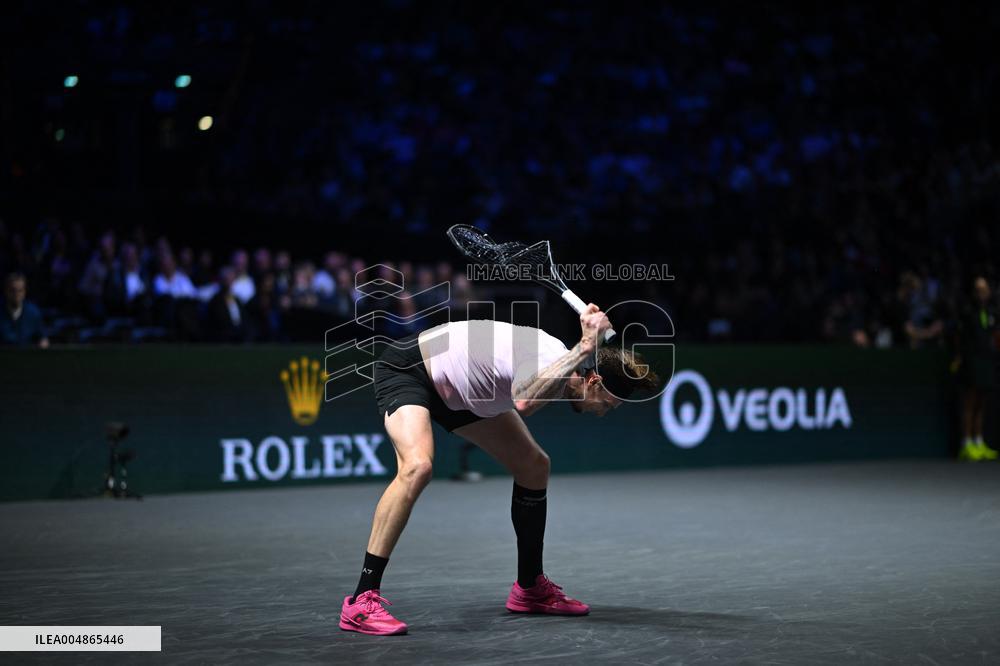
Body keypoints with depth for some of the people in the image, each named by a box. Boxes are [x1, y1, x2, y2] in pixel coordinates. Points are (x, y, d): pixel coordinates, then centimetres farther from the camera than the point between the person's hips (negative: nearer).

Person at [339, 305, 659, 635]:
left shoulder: (563, 363, -7)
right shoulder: (547, 360, -34)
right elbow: (524, 402, -58)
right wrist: (584, 348, -55)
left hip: (456, 391, 10)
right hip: (407, 369, -10)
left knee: (534, 466, 9)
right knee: (417, 466, -35)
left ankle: (529, 588, 23)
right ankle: (361, 601, -32)